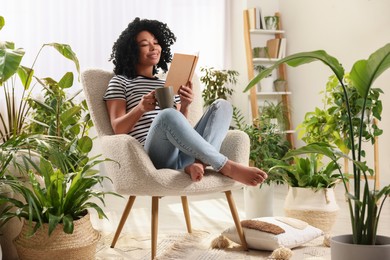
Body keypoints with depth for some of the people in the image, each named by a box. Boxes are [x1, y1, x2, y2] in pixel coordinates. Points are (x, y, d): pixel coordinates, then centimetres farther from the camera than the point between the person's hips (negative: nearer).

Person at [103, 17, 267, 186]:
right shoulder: (120, 82, 15)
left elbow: (179, 128, 18)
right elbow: (118, 129, 2)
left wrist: (184, 107, -3)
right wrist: (141, 108, -17)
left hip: (182, 154, 6)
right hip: (154, 156, -5)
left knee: (222, 105, -12)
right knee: (167, 115, -36)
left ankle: (197, 163, -37)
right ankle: (227, 167, -32)